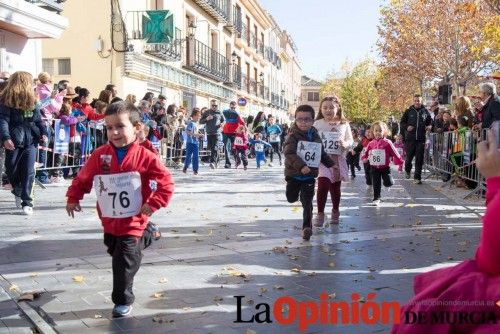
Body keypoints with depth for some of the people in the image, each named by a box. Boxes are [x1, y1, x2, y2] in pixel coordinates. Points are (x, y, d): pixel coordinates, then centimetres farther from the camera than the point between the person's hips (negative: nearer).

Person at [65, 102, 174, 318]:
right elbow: (84, 178, 8)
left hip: (133, 221, -5)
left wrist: (153, 204, -18)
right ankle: (146, 235, 49)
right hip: (109, 221, 5)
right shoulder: (100, 155, -5)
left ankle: (123, 301, 16)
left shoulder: (144, 156, -16)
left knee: (123, 263, -3)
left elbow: (166, 182, -13)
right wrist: (73, 198, 7)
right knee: (115, 252, 26)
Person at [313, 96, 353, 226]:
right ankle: (320, 213, -4)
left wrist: (345, 144, -14)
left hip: (338, 159, 2)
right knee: (323, 185, -18)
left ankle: (335, 211, 35)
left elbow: (350, 140, 7)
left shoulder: (344, 124, 4)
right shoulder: (318, 124, 1)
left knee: (335, 187, 14)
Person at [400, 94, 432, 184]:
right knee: (409, 156, 5)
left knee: (419, 159, -1)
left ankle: (417, 177, 5)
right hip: (410, 138, -1)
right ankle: (407, 170, 35)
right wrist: (406, 127, -10)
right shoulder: (409, 111, 3)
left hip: (421, 139, 1)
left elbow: (430, 121, 19)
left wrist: (430, 126, -2)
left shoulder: (425, 112, 7)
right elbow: (402, 122, 9)